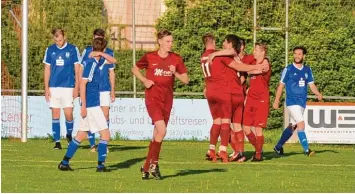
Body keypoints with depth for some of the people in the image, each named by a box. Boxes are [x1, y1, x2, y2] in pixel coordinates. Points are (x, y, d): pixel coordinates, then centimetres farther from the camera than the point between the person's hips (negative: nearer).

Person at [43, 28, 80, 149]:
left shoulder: (73, 49, 1)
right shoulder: (50, 50, 7)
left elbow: (77, 70, 3)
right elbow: (47, 69, 9)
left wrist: (76, 88, -2)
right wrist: (46, 88, 3)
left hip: (68, 87, -2)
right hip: (54, 87, 2)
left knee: (68, 114, -7)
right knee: (55, 115, 0)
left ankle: (69, 135, 20)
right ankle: (57, 142, 4)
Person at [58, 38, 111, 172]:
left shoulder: (91, 62, 10)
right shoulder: (92, 63, -15)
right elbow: (82, 83, -19)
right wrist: (83, 106, -20)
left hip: (90, 105, 9)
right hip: (92, 105, -9)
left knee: (81, 134, 13)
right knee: (105, 133, -4)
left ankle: (65, 162, 14)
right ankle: (101, 165, -4)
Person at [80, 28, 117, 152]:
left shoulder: (109, 52, 6)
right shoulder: (87, 51, 2)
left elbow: (111, 73, 9)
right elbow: (81, 69, 5)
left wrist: (112, 91, 5)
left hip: (105, 89, 1)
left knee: (105, 115, -5)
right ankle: (92, 144, 7)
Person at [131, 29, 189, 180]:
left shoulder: (176, 59, 4)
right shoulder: (150, 57, -2)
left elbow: (186, 80, 6)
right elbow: (135, 69, 13)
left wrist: (175, 73, -13)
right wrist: (144, 80, -2)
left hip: (167, 100, 4)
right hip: (152, 98, -4)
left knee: (157, 135, 7)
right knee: (162, 130, -21)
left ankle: (146, 167, 17)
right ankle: (153, 163, -5)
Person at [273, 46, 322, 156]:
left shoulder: (307, 70, 10)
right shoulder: (288, 69, -3)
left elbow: (311, 85, 10)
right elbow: (281, 85, 1)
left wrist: (318, 94, -10)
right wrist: (276, 101, -2)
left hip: (302, 102, 5)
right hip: (292, 102, -5)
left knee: (292, 126, 11)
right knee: (301, 124, -18)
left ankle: (278, 147, 24)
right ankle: (306, 149, -17)